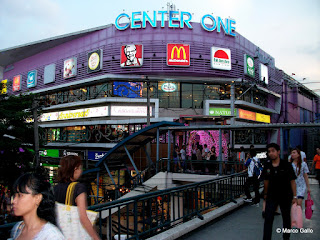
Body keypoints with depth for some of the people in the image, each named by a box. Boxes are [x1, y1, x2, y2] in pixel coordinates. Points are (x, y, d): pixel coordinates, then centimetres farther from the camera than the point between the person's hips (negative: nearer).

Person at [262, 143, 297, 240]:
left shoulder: (287, 165, -12)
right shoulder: (267, 166, -4)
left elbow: (292, 181, -7)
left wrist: (294, 196, -8)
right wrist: (265, 194, 13)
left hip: (286, 196, -1)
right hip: (271, 196, 2)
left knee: (286, 219, 16)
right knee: (268, 219, -3)